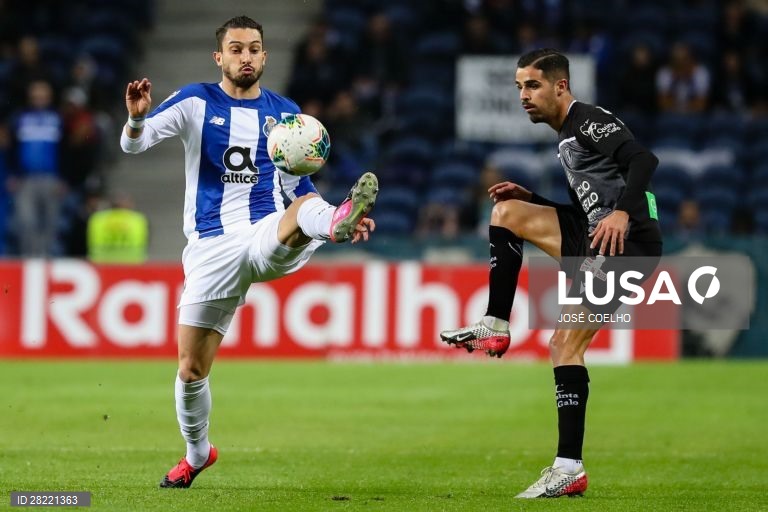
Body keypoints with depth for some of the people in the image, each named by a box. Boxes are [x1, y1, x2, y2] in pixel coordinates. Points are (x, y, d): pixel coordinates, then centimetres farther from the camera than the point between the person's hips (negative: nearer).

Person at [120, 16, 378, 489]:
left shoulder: (285, 112, 10)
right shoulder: (195, 102, 3)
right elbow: (134, 144, -9)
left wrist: (330, 217, 1)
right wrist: (137, 117, -33)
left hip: (268, 238, 0)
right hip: (212, 248, 0)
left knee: (304, 210, -36)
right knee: (191, 369, 3)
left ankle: (338, 222, -72)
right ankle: (197, 453, 28)